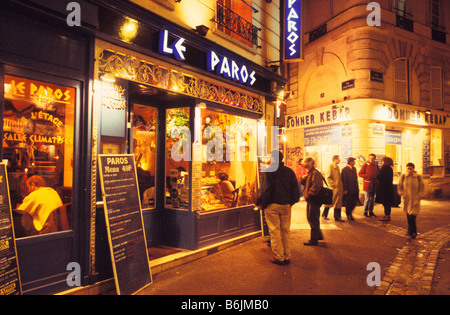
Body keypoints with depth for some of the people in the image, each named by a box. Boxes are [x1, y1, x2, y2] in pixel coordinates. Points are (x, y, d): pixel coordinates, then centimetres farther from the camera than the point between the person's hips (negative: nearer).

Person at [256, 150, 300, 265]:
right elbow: (296, 190, 6)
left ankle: (279, 258, 8)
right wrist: (291, 202, 16)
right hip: (286, 205, 5)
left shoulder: (269, 171, -9)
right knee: (285, 231, 14)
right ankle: (287, 257, 20)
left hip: (272, 205, -5)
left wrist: (261, 203, -4)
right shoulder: (290, 171, 5)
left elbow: (266, 190, -14)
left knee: (275, 232, 3)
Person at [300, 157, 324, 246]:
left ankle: (314, 240, 4)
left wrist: (309, 194, -22)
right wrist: (303, 179, 1)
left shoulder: (315, 173, -16)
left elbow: (316, 186, -27)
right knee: (310, 218, 18)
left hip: (314, 200, -10)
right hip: (310, 200, 10)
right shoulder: (309, 173, 17)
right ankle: (319, 235, 32)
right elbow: (304, 184, 21)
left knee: (313, 219, -4)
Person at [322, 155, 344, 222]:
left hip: (339, 188, 8)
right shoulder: (330, 166, -10)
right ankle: (324, 214, 19)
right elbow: (328, 177, -15)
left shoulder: (337, 167, 15)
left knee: (338, 203, 7)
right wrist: (333, 184, -19)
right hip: (333, 188, -8)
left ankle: (337, 217, 13)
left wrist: (340, 186, 12)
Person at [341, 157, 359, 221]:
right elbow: (344, 180, -13)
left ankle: (349, 212, 28)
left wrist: (357, 188, 12)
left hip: (354, 189, 7)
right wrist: (345, 190, -15)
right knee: (348, 203, 3)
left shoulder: (354, 169, 13)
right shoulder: (345, 169, -10)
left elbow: (355, 179, 17)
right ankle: (348, 215, 17)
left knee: (354, 202, 7)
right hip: (348, 190, -7)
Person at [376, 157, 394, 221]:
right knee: (388, 202, 14)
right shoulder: (390, 169, 10)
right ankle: (387, 215, 22)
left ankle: (387, 216, 2)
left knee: (385, 202, -2)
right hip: (389, 187, 9)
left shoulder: (384, 168, -16)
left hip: (384, 187, -9)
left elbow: (378, 178, -14)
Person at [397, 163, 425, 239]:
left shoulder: (418, 177, -1)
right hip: (406, 200, 2)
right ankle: (410, 231, 23)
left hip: (415, 201, -2)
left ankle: (413, 232, 5)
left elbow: (422, 189, 3)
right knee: (408, 217, 8)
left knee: (412, 217, -9)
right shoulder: (403, 177, 3)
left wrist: (418, 198, -7)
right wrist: (403, 195, -4)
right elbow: (399, 188, 9)